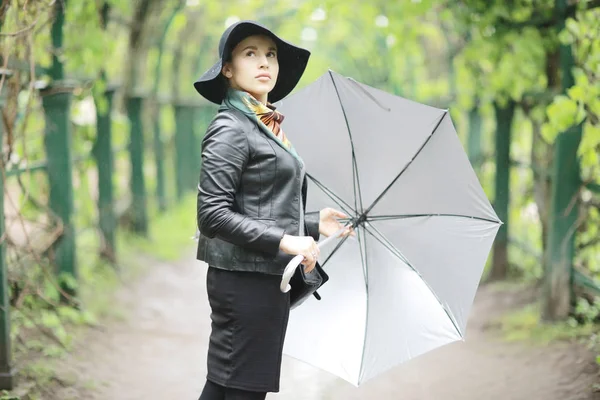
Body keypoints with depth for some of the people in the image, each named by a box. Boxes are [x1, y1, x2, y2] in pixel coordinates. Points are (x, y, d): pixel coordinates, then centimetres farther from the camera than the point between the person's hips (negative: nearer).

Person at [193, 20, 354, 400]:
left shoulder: (269, 127, 16)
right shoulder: (230, 129, -10)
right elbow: (212, 215, -19)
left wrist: (313, 223, 21)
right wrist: (283, 241, -22)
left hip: (269, 281, 9)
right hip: (243, 280, -9)